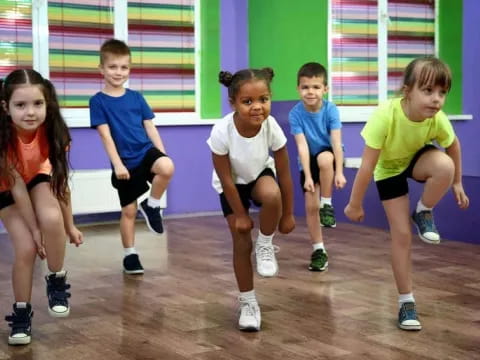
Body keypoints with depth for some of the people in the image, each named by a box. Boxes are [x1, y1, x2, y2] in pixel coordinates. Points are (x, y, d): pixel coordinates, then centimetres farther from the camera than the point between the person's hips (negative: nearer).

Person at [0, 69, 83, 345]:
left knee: (51, 219, -29)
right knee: (26, 248, -16)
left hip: (37, 178, 2)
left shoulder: (52, 131, -28)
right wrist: (35, 230, -23)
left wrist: (69, 226, -12)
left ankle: (57, 281, -5)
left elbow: (61, 182, -18)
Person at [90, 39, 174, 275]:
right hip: (125, 163, -2)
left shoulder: (136, 97, 7)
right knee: (129, 210, 5)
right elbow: (105, 135, -9)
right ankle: (130, 255, 23)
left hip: (146, 152, 2)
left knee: (167, 168, -31)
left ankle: (152, 205, -5)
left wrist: (163, 155, 3)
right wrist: (117, 164, -16)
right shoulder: (98, 101, -4)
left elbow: (150, 128, 9)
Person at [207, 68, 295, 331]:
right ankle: (247, 302, 13)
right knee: (241, 243, -5)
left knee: (271, 195, -34)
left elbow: (284, 175, -18)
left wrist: (287, 214, -10)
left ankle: (265, 245, -6)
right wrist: (240, 215, -14)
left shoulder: (272, 127, -30)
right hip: (232, 185, -1)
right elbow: (226, 179, -22)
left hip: (260, 174, 1)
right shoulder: (221, 132, -35)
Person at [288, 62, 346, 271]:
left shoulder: (331, 110, -20)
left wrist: (339, 172, -33)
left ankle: (327, 204, -17)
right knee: (310, 205, -4)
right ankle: (319, 250, 10)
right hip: (308, 161, 1)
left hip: (329, 156, -1)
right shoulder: (295, 114, -19)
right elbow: (302, 147, -22)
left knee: (324, 159, -37)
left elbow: (336, 142, -25)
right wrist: (308, 176, -29)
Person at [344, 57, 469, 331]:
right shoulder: (386, 115, -40)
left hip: (418, 158, 2)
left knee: (445, 166, -34)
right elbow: (367, 165, -31)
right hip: (389, 169, -2)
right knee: (402, 235, -7)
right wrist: (355, 205, -22)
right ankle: (406, 301, 8)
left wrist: (456, 182, 7)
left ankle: (423, 213, -4)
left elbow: (454, 145, -3)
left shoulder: (438, 120, -29)